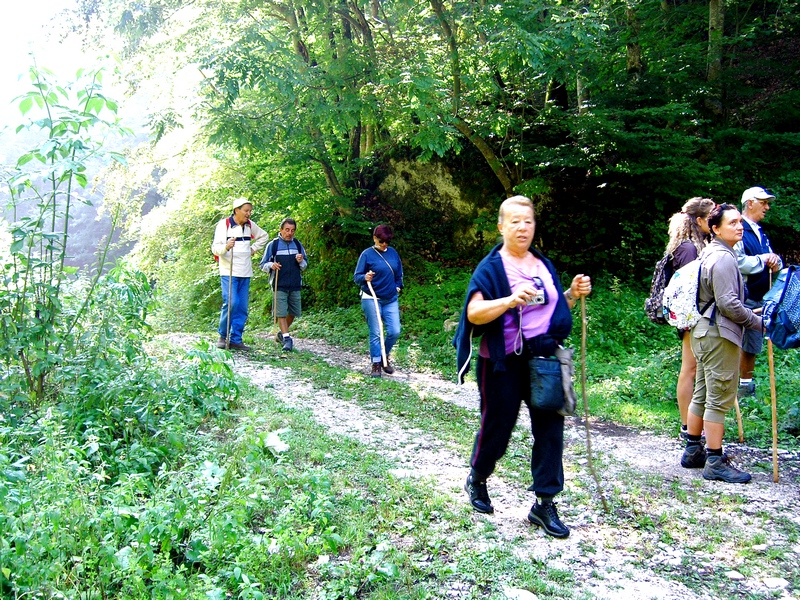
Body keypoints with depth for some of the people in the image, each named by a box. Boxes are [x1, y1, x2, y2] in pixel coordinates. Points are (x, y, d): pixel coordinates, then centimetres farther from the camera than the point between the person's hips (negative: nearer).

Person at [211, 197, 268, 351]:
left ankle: (236, 339, 8)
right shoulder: (224, 224, -5)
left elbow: (263, 236, 29)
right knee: (231, 303, -16)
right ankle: (223, 336, 1)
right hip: (228, 272, -5)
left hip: (245, 273, 6)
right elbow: (215, 248, -10)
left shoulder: (250, 225, 11)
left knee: (242, 307, 2)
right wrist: (226, 247, -31)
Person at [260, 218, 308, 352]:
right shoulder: (273, 245, 1)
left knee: (293, 313, 10)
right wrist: (271, 265, -18)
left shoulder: (297, 244, 11)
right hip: (279, 285, -4)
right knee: (281, 313, -8)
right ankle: (287, 339, -3)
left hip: (295, 285, 4)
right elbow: (263, 264, 4)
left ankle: (281, 334, 30)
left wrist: (301, 261, -5)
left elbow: (305, 265, 18)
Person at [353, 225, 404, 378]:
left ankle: (385, 358, 23)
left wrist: (398, 287, 10)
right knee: (375, 333, -1)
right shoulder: (367, 254, -7)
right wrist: (365, 278, -30)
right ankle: (376, 364, 11)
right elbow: (356, 277, -10)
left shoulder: (393, 253, 7)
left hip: (391, 299, 5)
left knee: (395, 331, 0)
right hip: (371, 299, -4)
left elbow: (399, 273, 20)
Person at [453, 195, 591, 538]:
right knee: (497, 427, 8)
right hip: (504, 364, -5)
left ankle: (544, 504, 14)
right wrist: (511, 300, -32)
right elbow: (474, 314, -19)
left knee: (550, 428, 2)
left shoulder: (545, 265, 11)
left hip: (544, 359, 5)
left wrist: (573, 294, 2)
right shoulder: (491, 267, -7)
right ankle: (476, 479, 37)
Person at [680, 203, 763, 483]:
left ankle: (692, 451, 24)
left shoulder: (710, 253, 16)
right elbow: (728, 303, -21)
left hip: (705, 331, 10)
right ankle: (715, 463, 0)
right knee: (720, 398, -5)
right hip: (719, 334, -10)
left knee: (702, 394, 15)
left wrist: (748, 313, 22)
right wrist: (758, 322, -10)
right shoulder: (723, 258, -16)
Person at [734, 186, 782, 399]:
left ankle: (746, 387, 26)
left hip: (759, 300, 9)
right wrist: (763, 259, -11)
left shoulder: (760, 233, 20)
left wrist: (775, 260, -1)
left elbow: (773, 261, 22)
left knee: (752, 347, 16)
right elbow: (738, 262, -24)